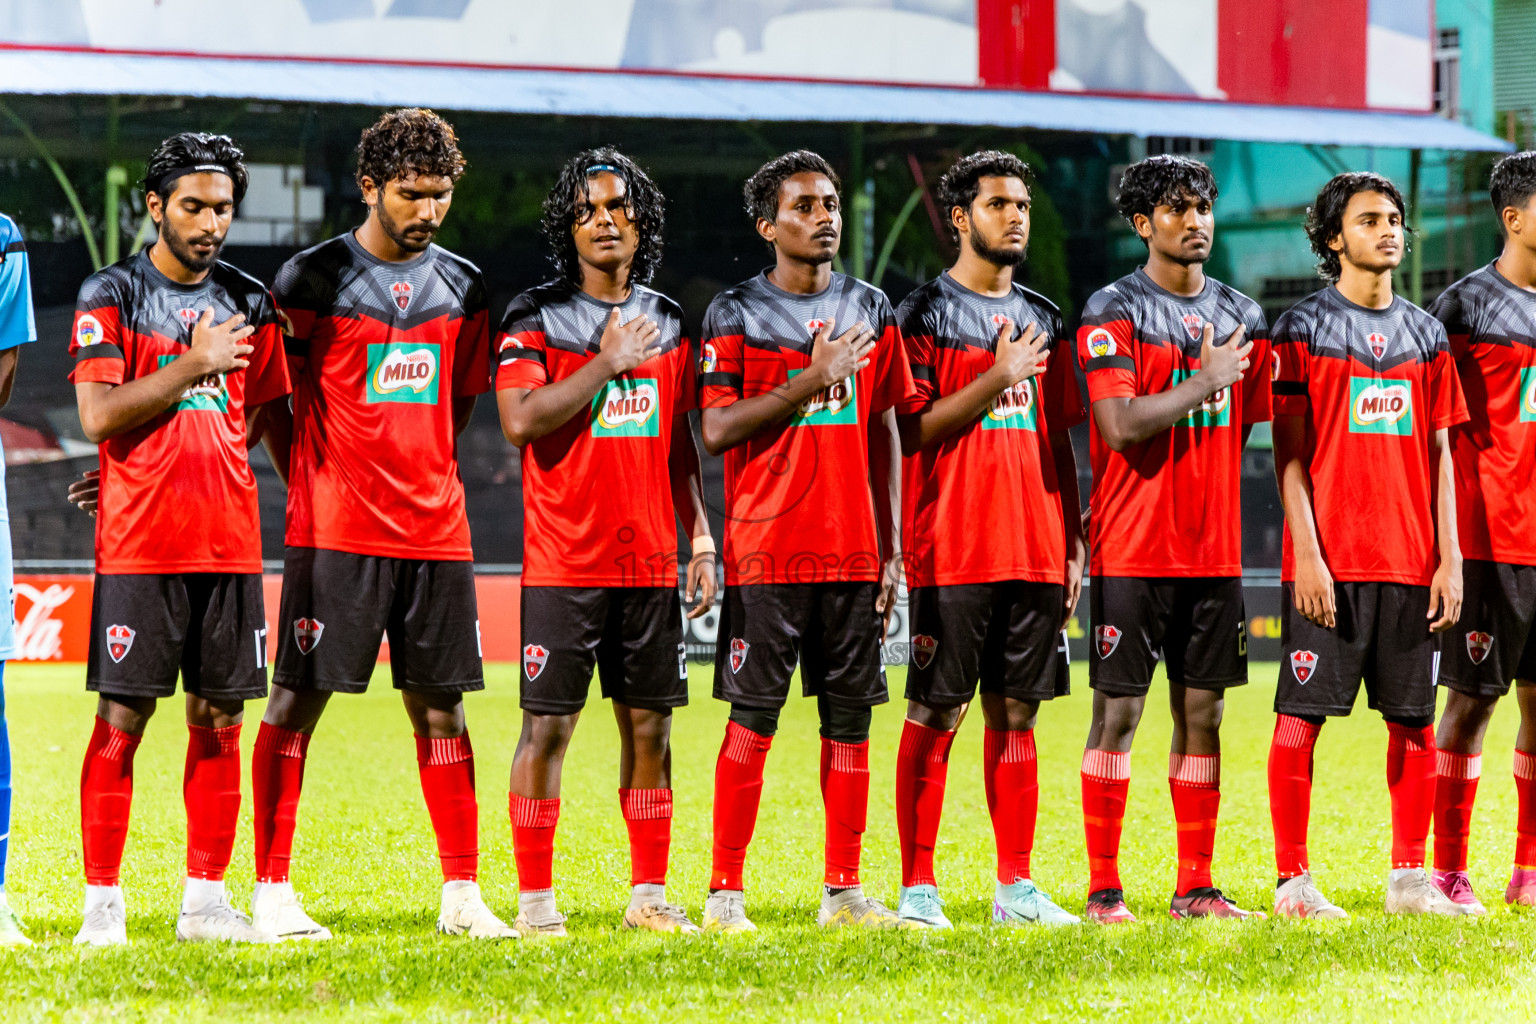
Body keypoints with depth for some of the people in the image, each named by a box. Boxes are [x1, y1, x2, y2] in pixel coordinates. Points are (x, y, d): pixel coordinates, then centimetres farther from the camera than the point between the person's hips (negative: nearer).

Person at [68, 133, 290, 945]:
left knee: (218, 719, 5)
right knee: (121, 720, -5)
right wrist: (194, 365, -10)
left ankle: (206, 899, 12)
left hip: (229, 543, 4)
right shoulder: (111, 297, 0)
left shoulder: (249, 305, 13)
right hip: (137, 544, -4)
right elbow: (99, 416, -10)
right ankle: (102, 901, -1)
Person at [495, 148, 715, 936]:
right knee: (549, 723, -3)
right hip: (564, 561, -5)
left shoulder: (666, 322, 13)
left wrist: (700, 538, 11)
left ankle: (647, 893, 13)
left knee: (649, 724, 6)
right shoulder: (537, 318, -3)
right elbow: (520, 421, -16)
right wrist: (608, 362, -14)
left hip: (650, 560, 5)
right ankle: (534, 898, 2)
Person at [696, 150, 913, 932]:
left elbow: (884, 434, 14)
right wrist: (811, 380, -17)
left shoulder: (871, 310, 12)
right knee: (752, 718, -4)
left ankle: (843, 890, 11)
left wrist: (891, 546, 10)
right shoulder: (736, 313, -1)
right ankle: (725, 891, 0)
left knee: (849, 716, 5)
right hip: (766, 550, -4)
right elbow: (717, 430, -10)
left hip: (854, 551, 4)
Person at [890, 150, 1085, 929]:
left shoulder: (1042, 319, 16)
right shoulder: (925, 313, -2)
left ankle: (1016, 886, 10)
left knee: (1016, 712, 7)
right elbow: (914, 430, -9)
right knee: (934, 715, -3)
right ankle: (917, 886, 0)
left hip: (1034, 551, 5)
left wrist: (1072, 542, 13)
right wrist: (999, 378, -16)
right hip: (950, 553, -5)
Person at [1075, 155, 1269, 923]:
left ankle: (1196, 887, 11)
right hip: (1132, 549, -5)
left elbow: (1266, 421, 16)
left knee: (1203, 710, 7)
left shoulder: (1241, 316, 13)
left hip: (1215, 548, 5)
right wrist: (1204, 383, -11)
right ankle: (1103, 887, 2)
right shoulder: (1113, 312, -5)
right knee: (1117, 711, -2)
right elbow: (1120, 425, -15)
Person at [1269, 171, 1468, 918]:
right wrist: (1307, 554, -12)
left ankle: (1409, 878, 13)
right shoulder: (1304, 327, 0)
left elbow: (1440, 453, 13)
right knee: (1302, 714, -4)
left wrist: (1449, 558, 5)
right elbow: (1289, 452, -4)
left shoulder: (1425, 333, 13)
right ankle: (1293, 881, 1)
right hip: (1329, 561, -4)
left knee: (1414, 717, 6)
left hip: (1412, 563, 4)